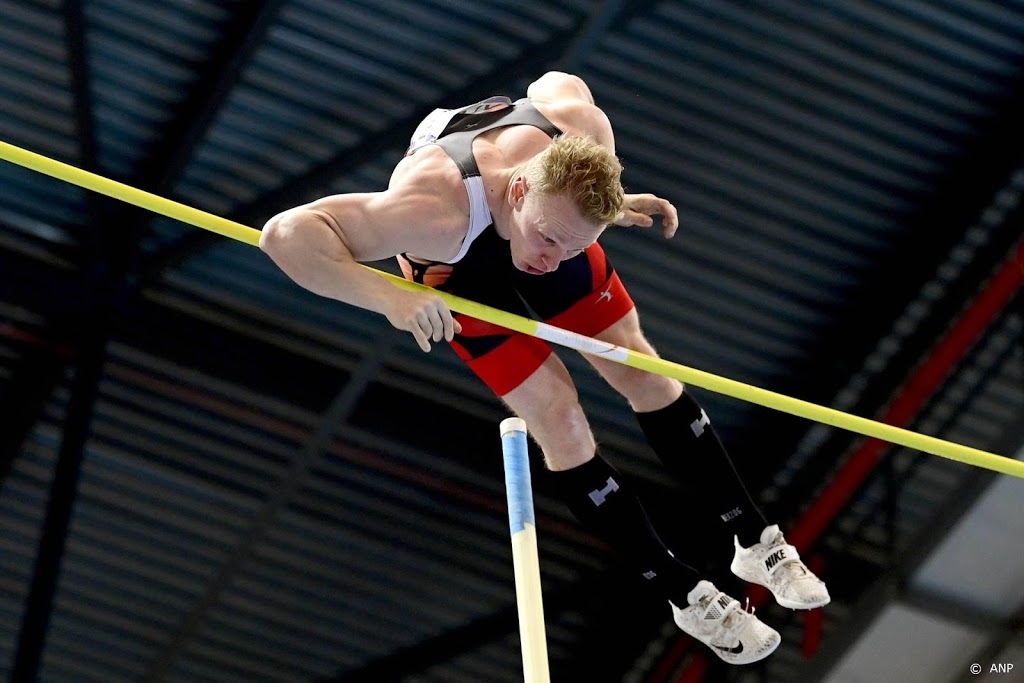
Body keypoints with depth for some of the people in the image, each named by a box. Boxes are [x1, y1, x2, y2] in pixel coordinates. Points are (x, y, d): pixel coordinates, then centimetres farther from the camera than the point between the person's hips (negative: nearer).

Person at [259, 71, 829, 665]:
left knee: (638, 365, 5)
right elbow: (287, 233, -50)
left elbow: (555, 82, -9)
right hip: (457, 260, -4)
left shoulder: (585, 132, -35)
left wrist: (613, 204, -9)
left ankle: (755, 541, 20)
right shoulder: (438, 210, -47)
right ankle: (685, 594, 4)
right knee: (555, 412, -10)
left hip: (531, 215, 4)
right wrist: (389, 296, -60)